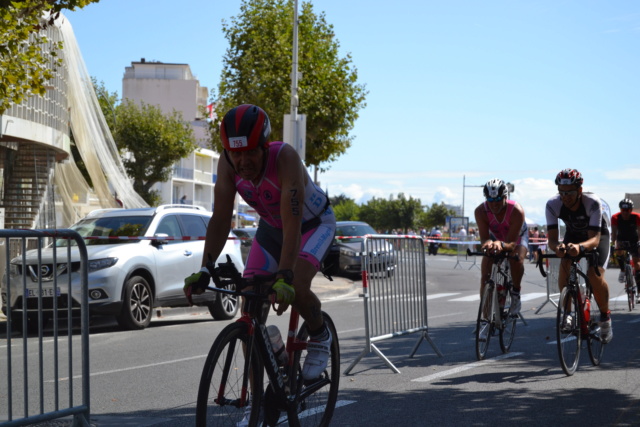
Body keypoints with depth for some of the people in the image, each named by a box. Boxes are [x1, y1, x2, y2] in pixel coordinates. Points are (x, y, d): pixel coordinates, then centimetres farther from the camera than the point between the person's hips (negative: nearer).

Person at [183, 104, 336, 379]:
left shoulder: (285, 158, -37)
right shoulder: (227, 163, -23)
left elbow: (292, 224, -43)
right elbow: (221, 219, -21)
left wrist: (285, 277, -52)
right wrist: (205, 269, -32)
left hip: (314, 225, -5)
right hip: (270, 227, 5)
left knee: (296, 289, -29)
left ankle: (320, 336, 3)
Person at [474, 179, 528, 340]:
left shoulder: (516, 210, -37)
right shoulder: (481, 211, -31)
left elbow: (512, 243, -39)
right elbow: (484, 237, -33)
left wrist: (502, 245, -61)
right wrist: (487, 243, -57)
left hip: (517, 238, -2)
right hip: (495, 238, 2)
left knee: (517, 260, -35)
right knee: (485, 277, -13)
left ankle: (516, 294, -8)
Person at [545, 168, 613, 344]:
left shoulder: (592, 202, -36)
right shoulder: (553, 205, -28)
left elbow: (594, 238, -42)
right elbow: (551, 238, -32)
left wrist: (580, 247, -64)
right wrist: (557, 247, -57)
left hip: (597, 236, -3)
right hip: (573, 235, 3)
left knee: (594, 275, -24)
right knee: (564, 266, -26)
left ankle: (605, 316, 2)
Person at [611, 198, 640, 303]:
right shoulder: (615, 218, -22)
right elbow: (614, 232, -26)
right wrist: (613, 245, -40)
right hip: (621, 240, 1)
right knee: (619, 251, -32)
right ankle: (622, 271, -4)